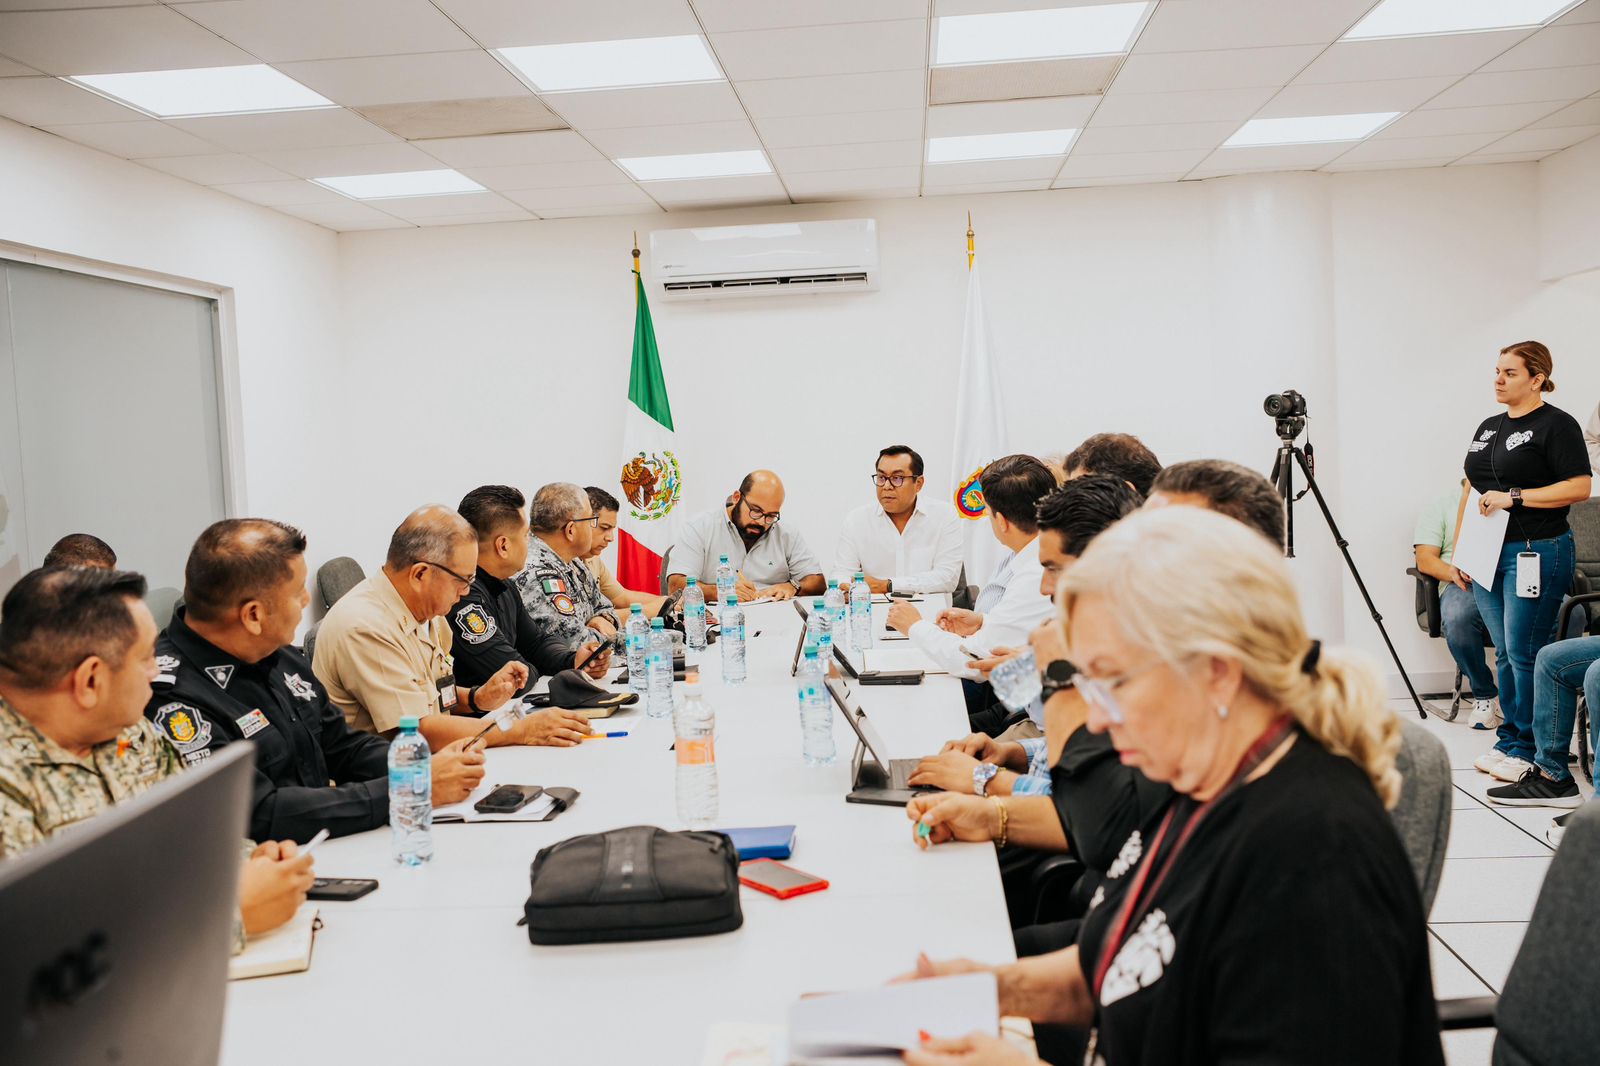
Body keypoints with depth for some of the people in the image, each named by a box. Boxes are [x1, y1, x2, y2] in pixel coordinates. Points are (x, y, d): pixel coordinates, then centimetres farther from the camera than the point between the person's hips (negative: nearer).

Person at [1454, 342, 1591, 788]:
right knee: (1505, 653, 12)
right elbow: (1470, 492, 19)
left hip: (1536, 554, -7)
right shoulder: (1488, 428, 16)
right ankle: (1508, 740, 20)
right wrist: (1457, 553, 15)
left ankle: (1531, 752, 6)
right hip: (1488, 555, 7)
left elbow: (1579, 487, -15)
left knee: (1525, 654, -5)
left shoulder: (1556, 424, -6)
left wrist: (1513, 496, -19)